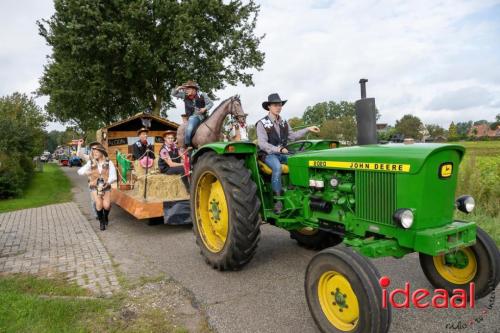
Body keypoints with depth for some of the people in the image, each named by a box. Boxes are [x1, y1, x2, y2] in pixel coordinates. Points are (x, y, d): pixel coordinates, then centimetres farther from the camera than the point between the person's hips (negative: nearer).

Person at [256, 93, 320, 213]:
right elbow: (262, 144, -14)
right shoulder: (262, 123, -6)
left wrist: (308, 129, 13)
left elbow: (292, 136, 21)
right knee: (277, 167, -38)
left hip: (283, 153, 6)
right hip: (268, 154, -5)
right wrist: (278, 149, -25)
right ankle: (278, 200, -29)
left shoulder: (284, 123, 14)